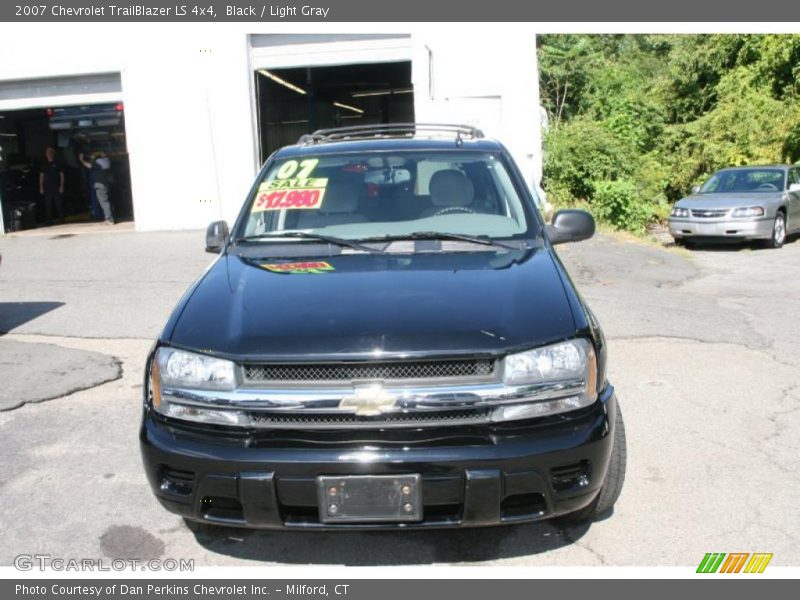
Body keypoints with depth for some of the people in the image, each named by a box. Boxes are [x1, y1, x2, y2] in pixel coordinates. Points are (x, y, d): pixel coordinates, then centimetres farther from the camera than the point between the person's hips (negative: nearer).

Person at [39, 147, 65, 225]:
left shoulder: (57, 164, 6)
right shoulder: (44, 165, 13)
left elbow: (61, 175, 3)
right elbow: (41, 176, 12)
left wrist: (61, 186, -7)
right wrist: (41, 187, 3)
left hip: (56, 188, -2)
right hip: (47, 188, 2)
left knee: (59, 205, -5)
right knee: (48, 206, 2)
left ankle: (61, 220, 1)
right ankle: (49, 221, 6)